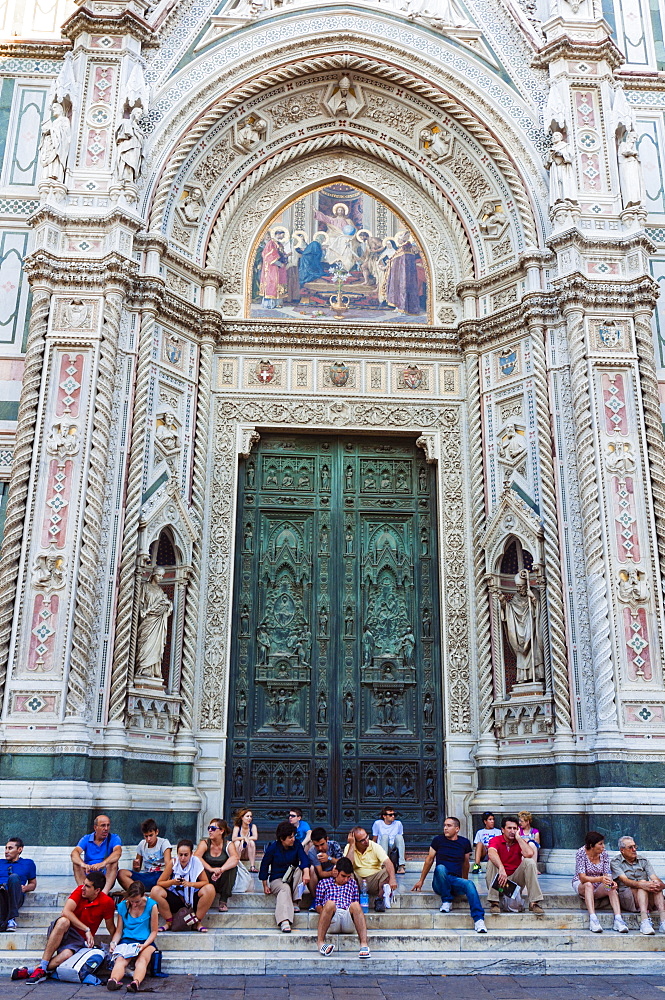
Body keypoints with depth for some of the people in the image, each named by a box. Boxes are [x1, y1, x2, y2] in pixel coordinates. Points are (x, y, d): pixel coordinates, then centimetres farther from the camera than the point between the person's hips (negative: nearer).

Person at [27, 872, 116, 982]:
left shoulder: (107, 902, -10)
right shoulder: (80, 890, -7)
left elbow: (111, 928, 0)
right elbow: (66, 911, -20)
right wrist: (86, 929, -25)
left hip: (80, 939, -1)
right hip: (63, 931, 1)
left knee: (66, 955, -35)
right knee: (63, 921, -35)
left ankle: (30, 971, -23)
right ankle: (42, 966, -31)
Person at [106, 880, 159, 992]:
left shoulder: (151, 905, -3)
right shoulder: (122, 906, 5)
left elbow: (154, 931, 1)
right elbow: (119, 931, 12)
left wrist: (144, 945, -16)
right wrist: (113, 943, -9)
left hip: (146, 942, -1)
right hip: (126, 941, 2)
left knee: (142, 960, -35)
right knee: (120, 959, -33)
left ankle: (136, 982, -64)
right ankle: (114, 980, -62)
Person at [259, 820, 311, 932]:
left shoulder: (297, 844, -2)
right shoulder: (273, 848, -7)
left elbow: (304, 858, -18)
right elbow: (264, 866, 0)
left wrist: (306, 873, -38)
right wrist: (265, 886, -3)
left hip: (293, 879, 3)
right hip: (277, 880, -3)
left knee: (299, 869, -29)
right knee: (285, 888, -36)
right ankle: (284, 921, -56)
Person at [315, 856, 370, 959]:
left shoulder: (352, 883, 30)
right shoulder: (324, 883, 23)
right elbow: (318, 904, 18)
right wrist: (325, 913, -2)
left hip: (349, 921, 2)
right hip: (332, 922, -1)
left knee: (355, 905, -32)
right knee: (330, 903, -35)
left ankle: (364, 944, -46)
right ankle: (320, 942, -39)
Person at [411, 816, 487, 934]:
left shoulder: (464, 843, 8)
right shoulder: (438, 840, 4)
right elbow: (429, 860, 12)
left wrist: (464, 881, 30)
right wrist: (421, 881, 15)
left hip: (456, 881, 1)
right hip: (439, 883, -1)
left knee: (469, 884, -33)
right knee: (440, 868, -35)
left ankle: (478, 920, -41)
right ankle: (446, 901, -17)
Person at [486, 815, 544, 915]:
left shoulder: (520, 842, 1)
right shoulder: (496, 840, -9)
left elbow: (529, 854, -24)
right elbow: (491, 853, -35)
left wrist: (518, 837, -14)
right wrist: (501, 869, -52)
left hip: (515, 879, 2)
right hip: (498, 880, -2)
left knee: (529, 862, -20)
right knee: (492, 862, -30)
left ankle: (534, 902, -20)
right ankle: (494, 903, -29)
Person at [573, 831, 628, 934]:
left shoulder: (604, 854, -6)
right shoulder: (581, 853, -19)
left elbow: (606, 874, -8)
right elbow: (582, 877, -26)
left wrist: (611, 882, -32)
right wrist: (600, 879, -42)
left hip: (599, 887, 3)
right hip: (581, 885, -3)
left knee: (612, 888, -27)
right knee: (589, 885, -37)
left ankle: (618, 919, -39)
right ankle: (593, 919, -45)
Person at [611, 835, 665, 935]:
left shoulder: (643, 860, 15)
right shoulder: (615, 862, 3)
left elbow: (654, 878, 0)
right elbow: (625, 880, -15)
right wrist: (641, 884, -35)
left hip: (647, 898, 4)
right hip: (626, 897, -3)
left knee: (655, 886, -26)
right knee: (643, 882, -30)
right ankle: (644, 922, -47)